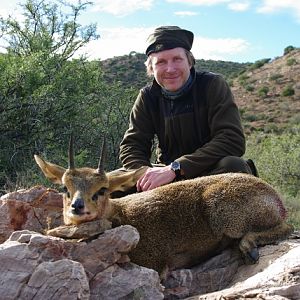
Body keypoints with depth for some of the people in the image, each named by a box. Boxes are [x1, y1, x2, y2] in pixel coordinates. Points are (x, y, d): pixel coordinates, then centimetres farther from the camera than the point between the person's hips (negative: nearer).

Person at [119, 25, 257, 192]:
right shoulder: (147, 98, 1)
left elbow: (233, 140, -22)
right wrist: (145, 176, -26)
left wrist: (175, 168, -28)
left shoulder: (213, 85, -10)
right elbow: (131, 145, -2)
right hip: (169, 177, 3)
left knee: (234, 166, -35)